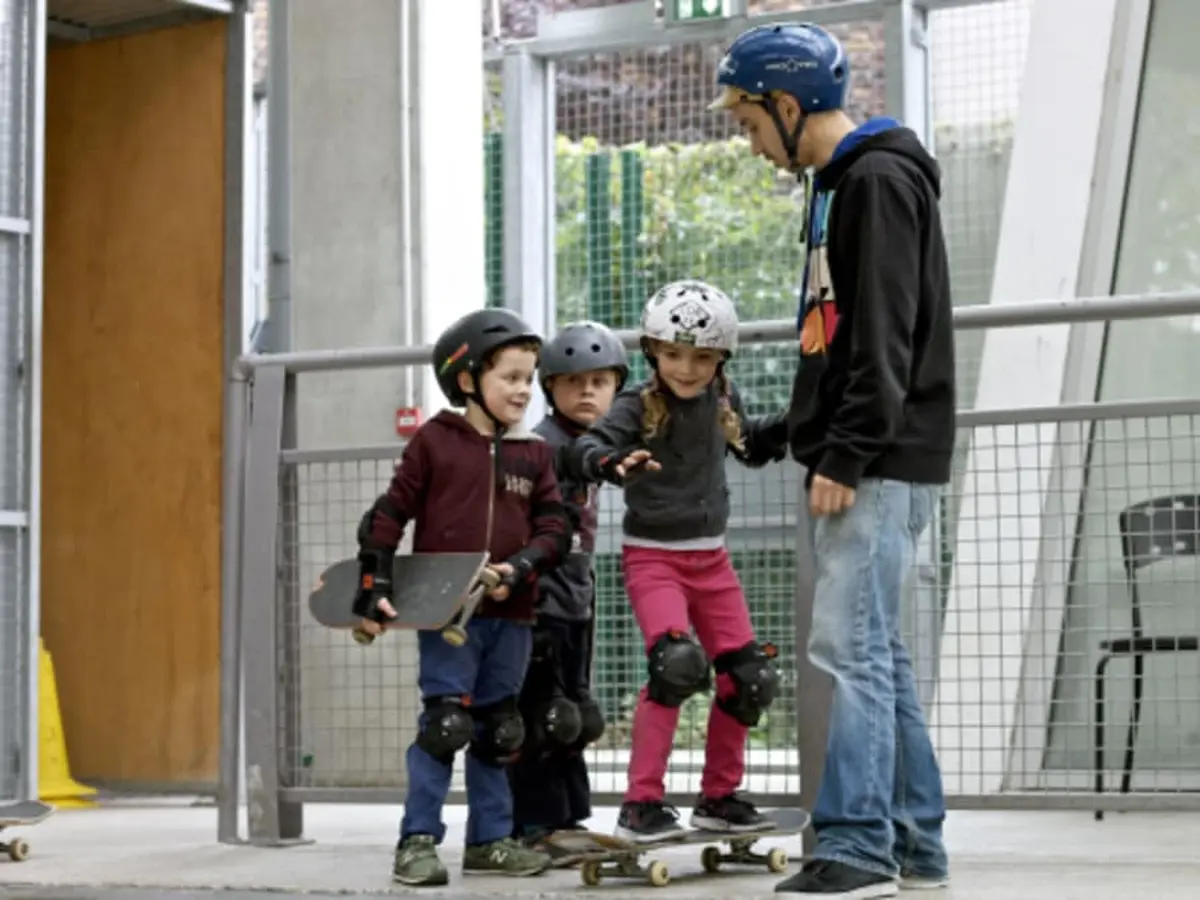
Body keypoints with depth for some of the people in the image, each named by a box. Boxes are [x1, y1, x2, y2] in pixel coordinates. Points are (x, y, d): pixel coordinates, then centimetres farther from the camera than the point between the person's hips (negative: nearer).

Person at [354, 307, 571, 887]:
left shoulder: (534, 454, 8)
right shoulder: (434, 441, -2)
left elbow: (553, 528, 5)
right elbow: (390, 514, -1)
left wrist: (521, 566, -14)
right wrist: (374, 588, -7)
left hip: (509, 613, 4)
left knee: (498, 729, 11)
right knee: (444, 723, -9)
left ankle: (489, 840, 22)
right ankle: (418, 841, 0)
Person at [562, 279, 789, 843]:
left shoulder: (721, 405, 3)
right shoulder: (637, 407, -14)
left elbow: (753, 447, 22)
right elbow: (586, 449, -29)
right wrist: (612, 462, -51)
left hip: (710, 558, 6)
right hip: (653, 557, -6)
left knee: (749, 676, 6)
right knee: (678, 664, -25)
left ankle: (719, 796, 24)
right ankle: (641, 806, -16)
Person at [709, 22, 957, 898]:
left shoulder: (880, 181, -12)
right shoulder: (841, 184, 19)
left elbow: (886, 338, -19)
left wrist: (846, 457, -21)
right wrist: (811, 441, 18)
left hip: (884, 462, -10)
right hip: (862, 462, 10)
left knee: (850, 645, -12)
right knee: (877, 649, 11)